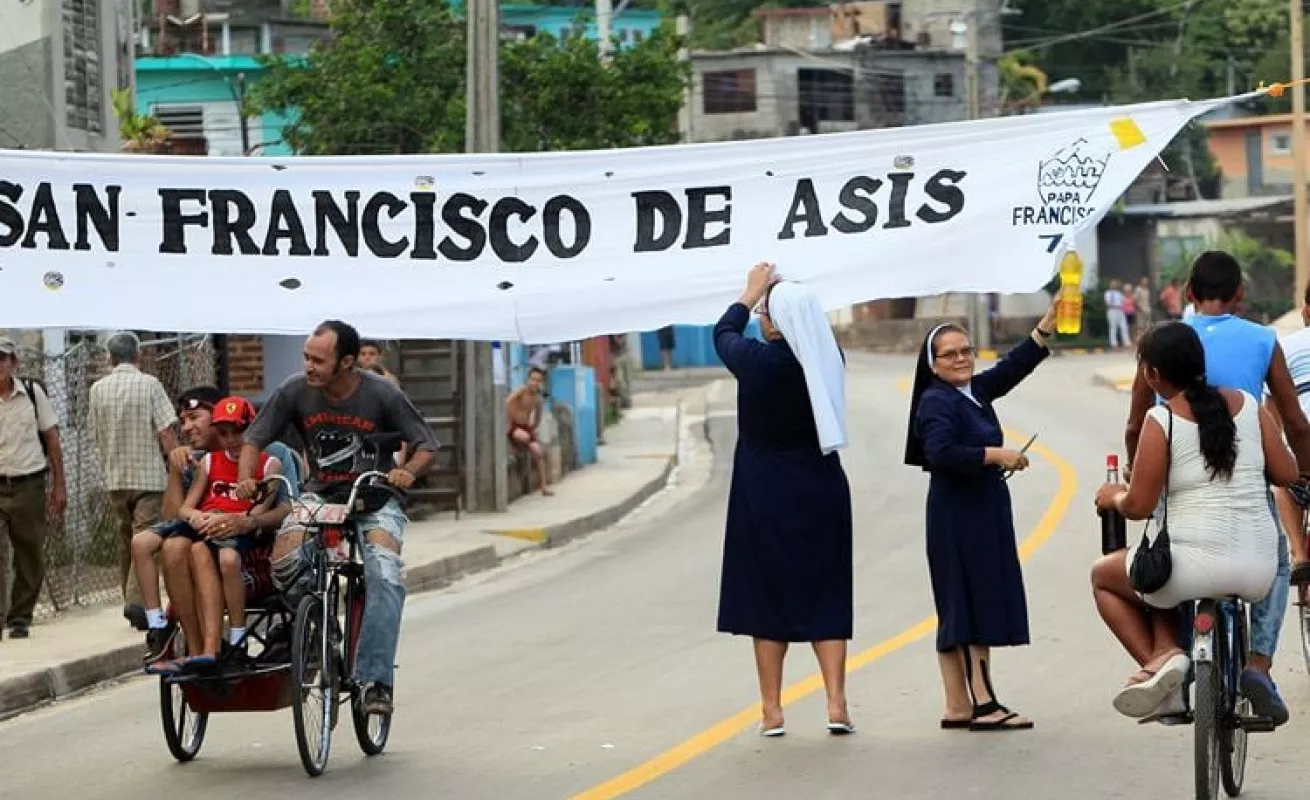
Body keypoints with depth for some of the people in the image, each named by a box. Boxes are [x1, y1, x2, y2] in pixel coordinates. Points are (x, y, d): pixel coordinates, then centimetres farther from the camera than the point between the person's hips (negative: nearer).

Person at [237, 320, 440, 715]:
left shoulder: (382, 394, -13)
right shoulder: (295, 391, -9)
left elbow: (427, 445, -6)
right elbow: (254, 438, 2)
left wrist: (408, 472, -27)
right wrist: (246, 478, -16)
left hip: (375, 497, -2)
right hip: (321, 493, 2)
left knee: (384, 575, -27)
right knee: (285, 557, -28)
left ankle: (375, 680, -27)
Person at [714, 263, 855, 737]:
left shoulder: (756, 361, -17)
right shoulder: (828, 360, -7)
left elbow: (724, 333, 6)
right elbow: (808, 330, 18)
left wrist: (752, 291, 18)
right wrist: (780, 292, 21)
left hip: (764, 498, -3)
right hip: (821, 493, 3)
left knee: (769, 597, 7)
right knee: (824, 597, 9)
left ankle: (771, 711, 9)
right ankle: (836, 704, 0)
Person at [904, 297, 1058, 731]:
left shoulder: (976, 392, 13)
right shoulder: (937, 402, -12)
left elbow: (1014, 366, 16)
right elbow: (941, 452, -27)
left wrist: (1049, 321, 9)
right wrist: (995, 455, -23)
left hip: (984, 516, 9)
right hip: (957, 519, -9)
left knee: (974, 608, 8)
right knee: (972, 604, -10)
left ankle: (959, 707, 9)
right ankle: (982, 703, -10)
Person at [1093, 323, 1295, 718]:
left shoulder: (1161, 421, -7)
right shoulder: (1248, 405, 6)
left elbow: (1139, 506, -7)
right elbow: (1288, 474, 11)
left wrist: (1114, 497, 15)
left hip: (1196, 563, -6)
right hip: (1259, 572, 6)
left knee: (1104, 575, 22)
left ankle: (1161, 656, 2)